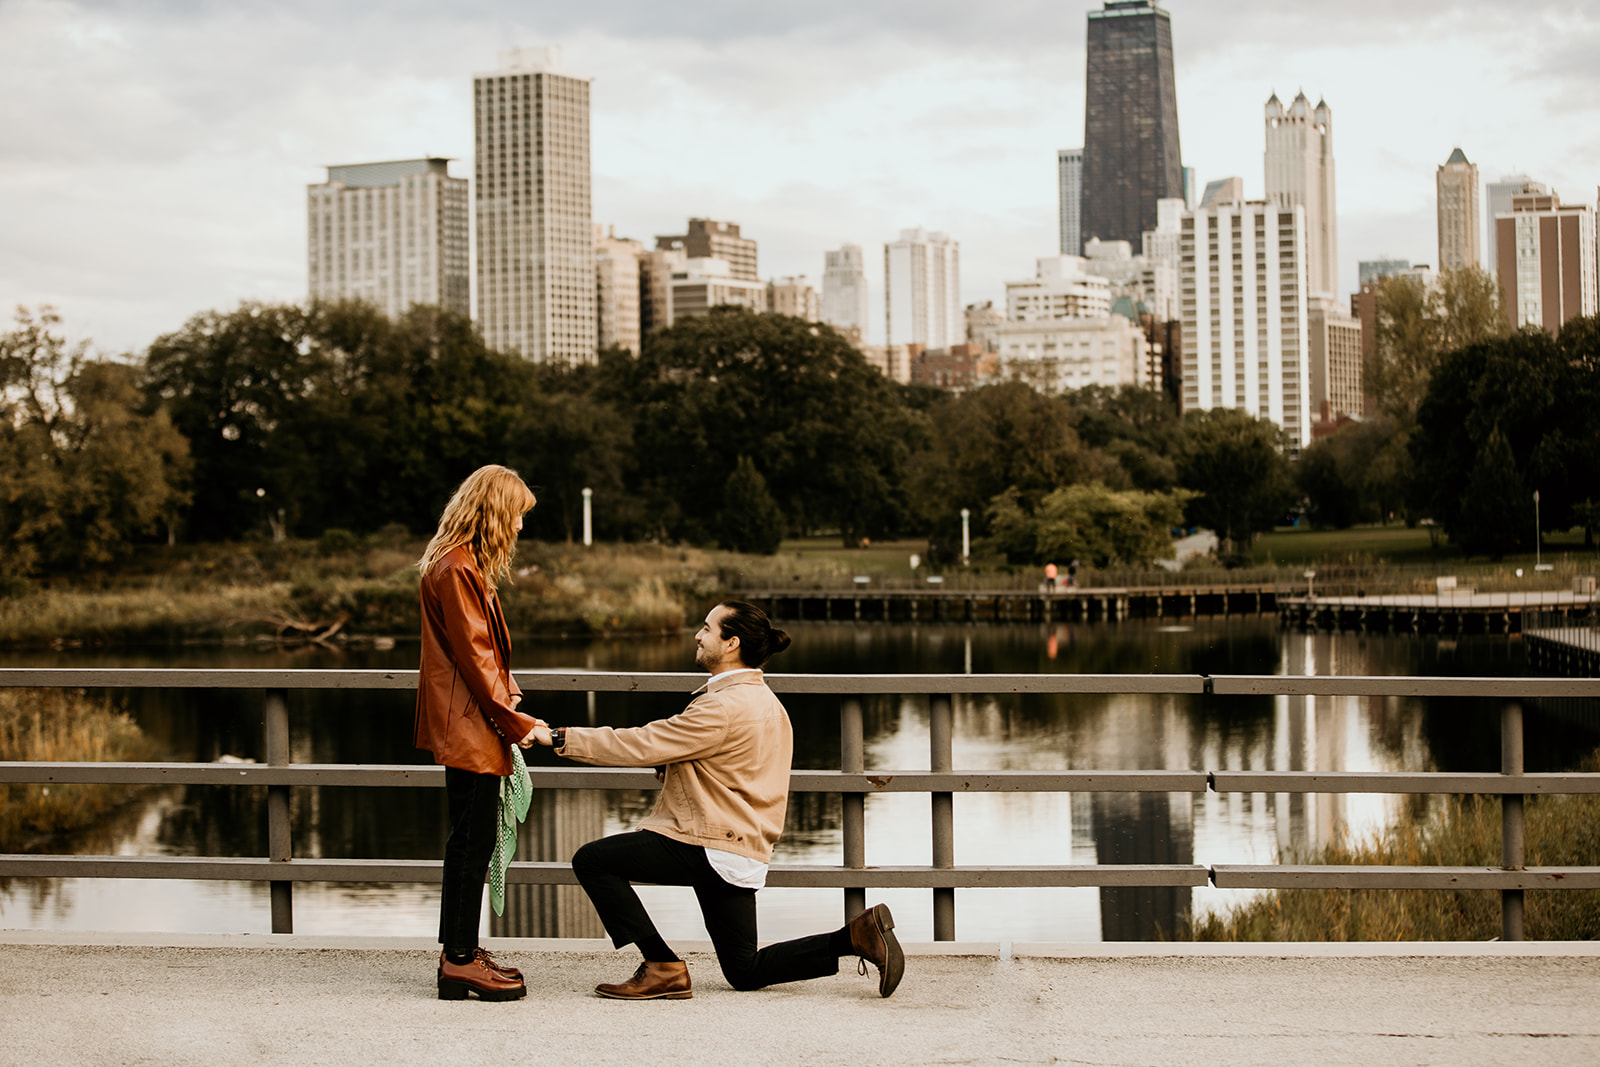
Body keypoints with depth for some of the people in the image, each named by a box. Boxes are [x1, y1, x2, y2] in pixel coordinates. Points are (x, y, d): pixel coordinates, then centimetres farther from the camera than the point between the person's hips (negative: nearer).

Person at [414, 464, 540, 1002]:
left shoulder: (464, 563, 18)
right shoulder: (456, 568, -16)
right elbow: (472, 654, -18)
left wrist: (505, 693, 8)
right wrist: (514, 720, -14)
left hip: (469, 723, 11)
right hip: (468, 726, -11)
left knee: (469, 840, 14)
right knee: (473, 840, -7)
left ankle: (459, 952, 20)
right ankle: (460, 961, -4)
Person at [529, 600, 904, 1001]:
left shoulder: (725, 706, -18)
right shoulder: (765, 701, 14)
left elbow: (643, 745, -18)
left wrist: (561, 738, -13)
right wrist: (675, 766, 8)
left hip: (713, 848, -10)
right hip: (741, 852, 10)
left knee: (592, 860, -8)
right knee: (746, 972, 16)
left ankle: (662, 967, -10)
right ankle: (857, 935, 4)